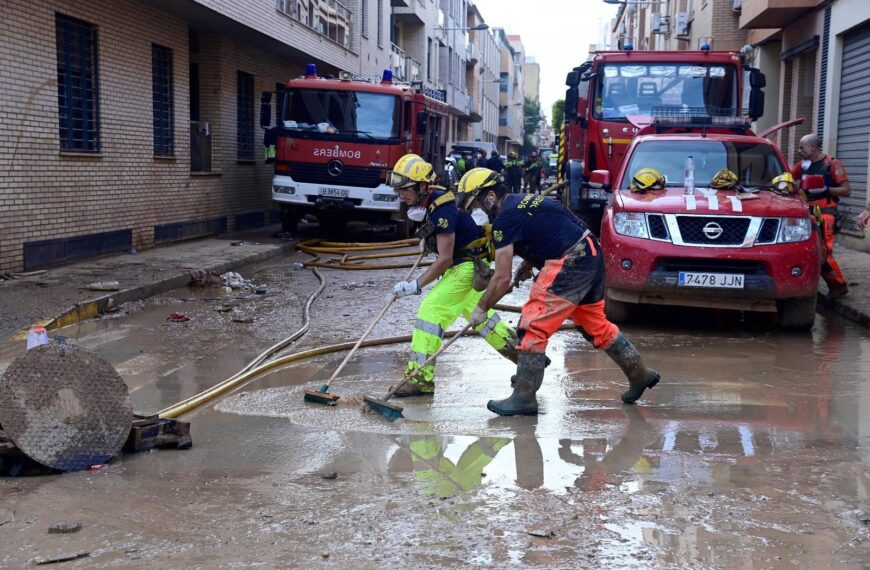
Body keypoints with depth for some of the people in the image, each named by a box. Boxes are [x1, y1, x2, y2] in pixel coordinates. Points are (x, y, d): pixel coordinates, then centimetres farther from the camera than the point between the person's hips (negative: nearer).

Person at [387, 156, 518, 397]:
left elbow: (445, 259, -24)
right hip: (466, 266, 10)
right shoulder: (428, 199, 2)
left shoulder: (442, 208, -25)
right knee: (479, 316, 21)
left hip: (468, 267, -10)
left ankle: (421, 379, -12)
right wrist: (421, 217, 8)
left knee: (431, 311, -14)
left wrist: (416, 285, -22)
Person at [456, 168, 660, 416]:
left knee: (534, 327, -6)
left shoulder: (505, 220, -12)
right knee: (596, 325, 22)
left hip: (570, 265, -10)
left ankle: (524, 398, -3)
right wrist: (528, 263, 19)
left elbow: (502, 278, -11)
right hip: (592, 255, 10)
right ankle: (640, 374, 34)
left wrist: (481, 308, 1)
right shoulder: (524, 200, 16)